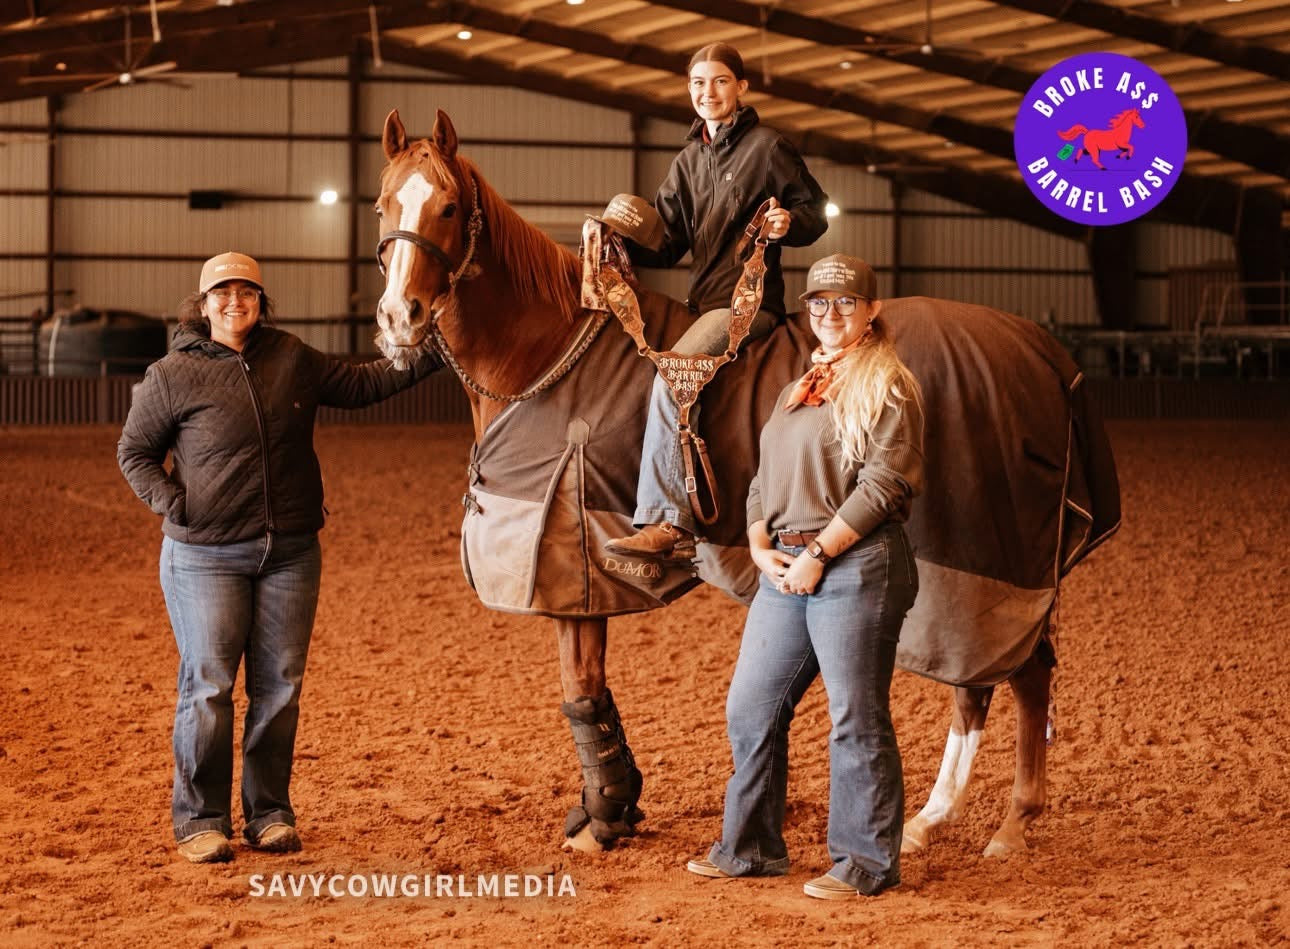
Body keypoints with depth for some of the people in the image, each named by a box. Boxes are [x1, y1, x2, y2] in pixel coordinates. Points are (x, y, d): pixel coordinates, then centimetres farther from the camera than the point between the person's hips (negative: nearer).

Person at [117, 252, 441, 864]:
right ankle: (200, 820, 7)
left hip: (290, 553, 4)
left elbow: (359, 385, 19)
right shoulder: (173, 376, -3)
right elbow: (134, 451, 5)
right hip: (206, 555, -4)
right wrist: (169, 501, -12)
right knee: (208, 686, -3)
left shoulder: (292, 359, 8)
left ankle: (269, 813, 17)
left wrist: (430, 357, 12)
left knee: (279, 687, 6)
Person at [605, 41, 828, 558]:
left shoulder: (767, 147, -2)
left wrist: (790, 223, -22)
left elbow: (815, 211, 1)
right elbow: (667, 244, 11)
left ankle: (666, 520, -30)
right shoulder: (689, 161, 17)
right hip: (704, 299, 9)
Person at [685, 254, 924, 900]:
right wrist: (761, 548, 2)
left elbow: (881, 485, -15)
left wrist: (818, 554, -17)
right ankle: (749, 847, 22)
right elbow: (763, 480, 19)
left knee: (856, 719, -3)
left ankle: (866, 863, 6)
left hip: (854, 567, -8)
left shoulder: (887, 387, -5)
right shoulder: (797, 391, 19)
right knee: (750, 709, 10)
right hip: (784, 570, 8)